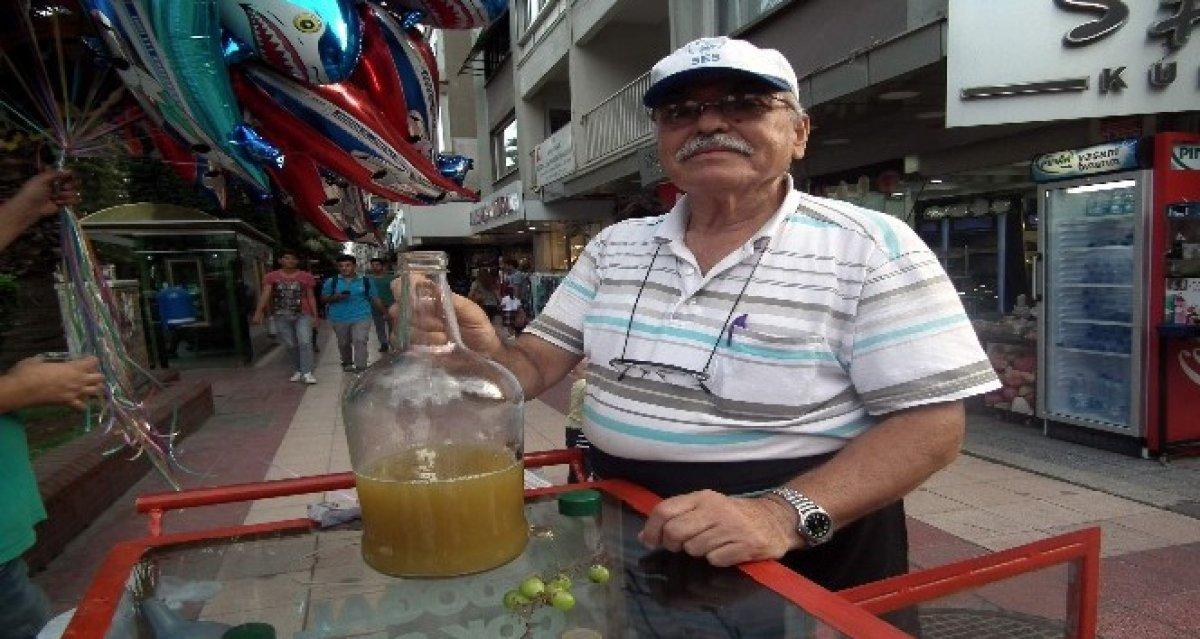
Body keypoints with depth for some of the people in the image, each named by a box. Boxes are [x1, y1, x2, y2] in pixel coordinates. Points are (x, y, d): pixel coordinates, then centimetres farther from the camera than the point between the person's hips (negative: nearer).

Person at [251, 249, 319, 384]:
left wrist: (315, 316, 2)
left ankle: (307, 372, -10)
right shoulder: (272, 277, 1)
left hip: (302, 315, -1)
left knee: (305, 342, -13)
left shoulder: (306, 277, 1)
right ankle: (299, 370, 22)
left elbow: (311, 297, 5)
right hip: (281, 316, 2)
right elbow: (265, 295, -6)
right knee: (291, 345, 9)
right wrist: (259, 312, -17)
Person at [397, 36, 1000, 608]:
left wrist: (786, 514, -30)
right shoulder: (613, 247, 2)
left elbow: (932, 425, -16)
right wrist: (486, 351, -20)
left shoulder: (870, 248, -12)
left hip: (807, 561, -4)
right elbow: (537, 366, 3)